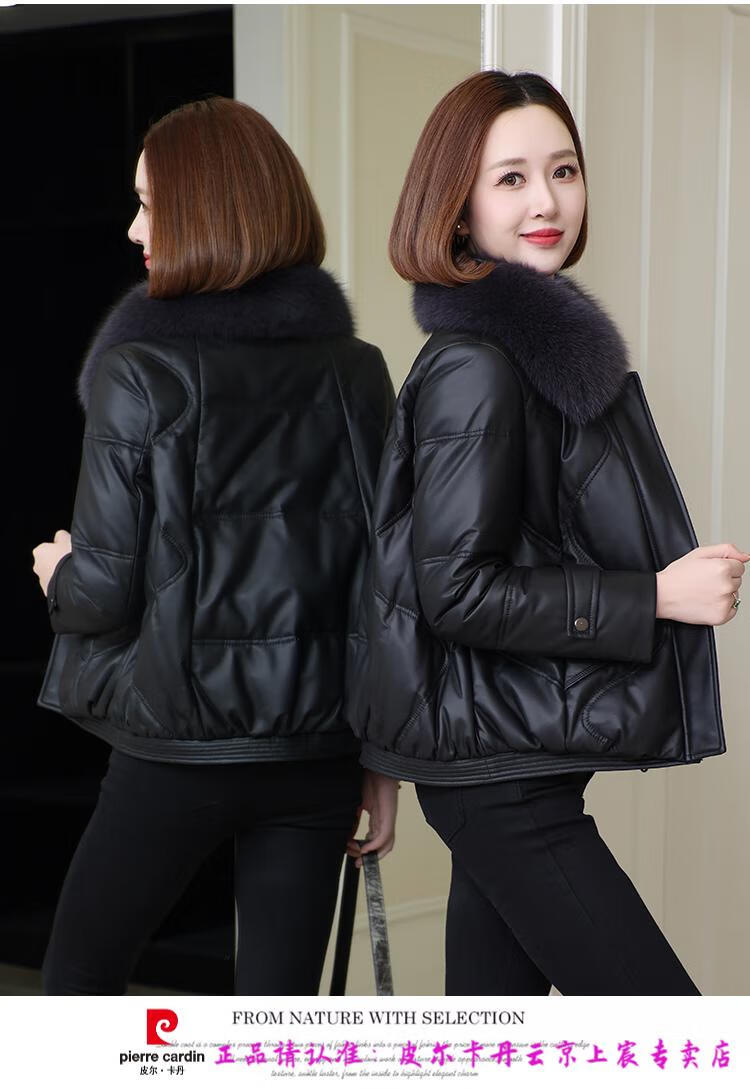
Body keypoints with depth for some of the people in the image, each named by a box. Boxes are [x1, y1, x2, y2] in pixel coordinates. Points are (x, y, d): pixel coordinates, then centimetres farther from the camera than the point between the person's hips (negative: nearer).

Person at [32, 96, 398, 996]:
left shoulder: (141, 373, -11)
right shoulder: (357, 372, 2)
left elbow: (106, 591, -13)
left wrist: (59, 577, 11)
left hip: (178, 749, -4)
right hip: (317, 751, 4)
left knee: (77, 977, 17)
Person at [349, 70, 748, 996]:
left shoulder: (543, 338, 15)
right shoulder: (475, 363, -15)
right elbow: (457, 589, -20)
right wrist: (659, 595, -17)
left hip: (516, 763, 9)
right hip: (501, 771, -9)